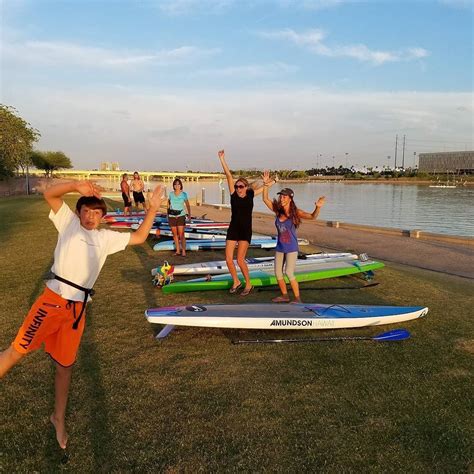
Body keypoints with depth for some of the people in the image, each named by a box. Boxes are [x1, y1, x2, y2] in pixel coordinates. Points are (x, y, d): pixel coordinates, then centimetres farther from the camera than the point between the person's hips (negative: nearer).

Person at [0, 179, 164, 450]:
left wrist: (153, 208, 7)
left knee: (65, 363, 12)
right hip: (53, 299, -3)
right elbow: (50, 194, -7)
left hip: (78, 307, 3)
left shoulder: (106, 238, 13)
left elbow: (139, 237, 13)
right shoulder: (69, 222, 5)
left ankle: (59, 417, 31)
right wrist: (76, 186, -24)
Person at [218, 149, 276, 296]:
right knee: (228, 259, -2)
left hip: (246, 231, -2)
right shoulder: (234, 194, 0)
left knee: (240, 259, -9)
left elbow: (266, 186, 15)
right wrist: (222, 158, -9)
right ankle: (236, 282, 22)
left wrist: (271, 181, 1)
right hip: (233, 230, 2)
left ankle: (248, 284, 10)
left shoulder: (250, 194, 0)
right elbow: (228, 175, -6)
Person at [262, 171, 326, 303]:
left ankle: (297, 298, 3)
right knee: (278, 273, 11)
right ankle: (284, 295, 29)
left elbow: (312, 216, -24)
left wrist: (318, 207, -43)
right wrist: (266, 185, -12)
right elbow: (265, 199, 0)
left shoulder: (295, 212, -14)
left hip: (291, 248, -6)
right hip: (280, 247, 6)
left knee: (289, 273, -12)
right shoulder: (278, 211, -2)